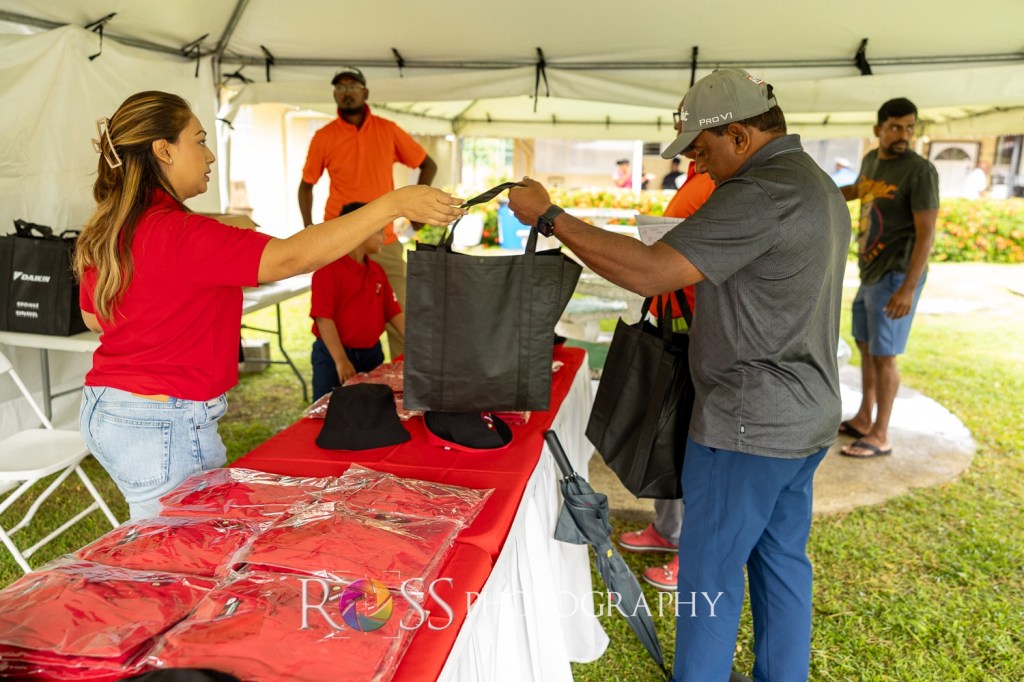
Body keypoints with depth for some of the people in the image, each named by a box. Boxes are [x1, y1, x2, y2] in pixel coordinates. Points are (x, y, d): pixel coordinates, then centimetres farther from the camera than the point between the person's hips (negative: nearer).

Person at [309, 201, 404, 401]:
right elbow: (323, 317, -17)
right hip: (333, 355, -6)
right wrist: (341, 360, -20)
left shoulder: (377, 271, 10)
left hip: (372, 354, 7)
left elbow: (394, 312, 10)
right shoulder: (329, 268, -12)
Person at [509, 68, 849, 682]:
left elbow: (649, 272, -28)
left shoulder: (760, 194, -21)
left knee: (710, 571, 5)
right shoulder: (820, 186, 12)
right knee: (782, 561, 20)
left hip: (749, 425, -10)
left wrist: (549, 216, -21)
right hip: (807, 417, 10)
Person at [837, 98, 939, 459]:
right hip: (869, 273, 8)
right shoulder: (871, 159, 8)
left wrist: (908, 288, -24)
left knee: (883, 355, -4)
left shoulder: (919, 170, -14)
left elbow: (926, 233, -18)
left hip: (895, 277, -8)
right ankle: (863, 419, 29)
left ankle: (880, 436, 7)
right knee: (866, 347, 16)